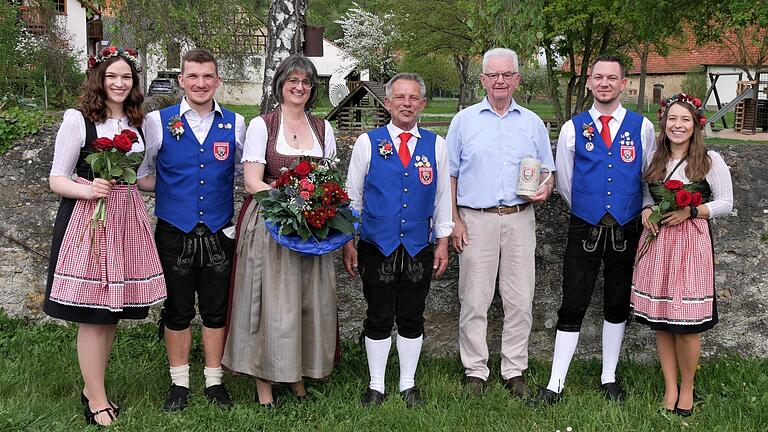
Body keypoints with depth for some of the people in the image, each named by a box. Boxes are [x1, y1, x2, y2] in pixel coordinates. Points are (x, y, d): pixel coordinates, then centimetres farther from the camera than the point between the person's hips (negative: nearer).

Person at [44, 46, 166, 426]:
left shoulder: (135, 122, 12)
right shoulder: (78, 120, -7)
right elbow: (57, 180, -6)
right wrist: (88, 190, -23)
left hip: (127, 217, 6)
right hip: (87, 219, -6)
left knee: (112, 311, 12)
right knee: (92, 314, -1)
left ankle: (93, 386, 28)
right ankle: (96, 400, 12)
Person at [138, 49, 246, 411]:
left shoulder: (235, 124, 3)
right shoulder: (158, 122, -2)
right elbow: (142, 176, 5)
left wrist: (240, 223, 4)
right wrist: (172, 191, -6)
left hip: (220, 233, 1)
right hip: (174, 232, -1)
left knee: (216, 311, 9)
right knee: (177, 311, 9)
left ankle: (214, 381, 24)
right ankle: (179, 383, 24)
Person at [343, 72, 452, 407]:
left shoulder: (436, 145, 5)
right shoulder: (368, 143, 1)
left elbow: (442, 196, 9)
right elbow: (352, 195, 4)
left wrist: (443, 242, 7)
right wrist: (348, 242, 1)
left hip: (419, 249, 1)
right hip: (377, 247, -1)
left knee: (412, 318, 9)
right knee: (378, 318, 6)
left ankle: (409, 385, 24)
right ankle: (376, 386, 20)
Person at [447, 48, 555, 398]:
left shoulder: (532, 123, 12)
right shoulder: (464, 121, 7)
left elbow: (548, 172, 16)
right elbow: (450, 175, 7)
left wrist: (545, 189, -7)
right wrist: (454, 221, -2)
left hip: (519, 220, 2)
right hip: (476, 220, -1)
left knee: (520, 301, 3)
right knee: (474, 300, 0)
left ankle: (515, 370, 14)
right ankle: (475, 371, 11)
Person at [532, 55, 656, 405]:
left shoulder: (642, 127, 2)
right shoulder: (573, 128, 1)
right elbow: (564, 182, 8)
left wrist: (637, 211, 11)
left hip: (626, 230, 1)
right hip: (584, 230, -1)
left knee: (617, 306, 11)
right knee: (572, 308, -1)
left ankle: (609, 378, 26)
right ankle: (555, 385, 6)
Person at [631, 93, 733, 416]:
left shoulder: (710, 160, -2)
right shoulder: (654, 160, 10)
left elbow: (725, 203, 0)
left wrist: (690, 211, -13)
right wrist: (645, 211, -1)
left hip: (692, 242, -4)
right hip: (656, 243, 4)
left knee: (687, 324, -3)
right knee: (659, 321, 6)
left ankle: (687, 389, 16)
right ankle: (670, 387, 18)